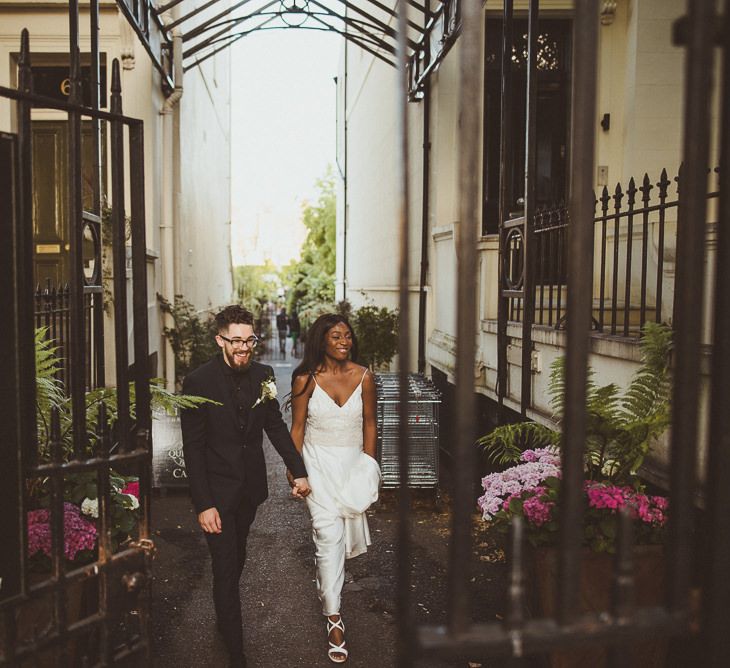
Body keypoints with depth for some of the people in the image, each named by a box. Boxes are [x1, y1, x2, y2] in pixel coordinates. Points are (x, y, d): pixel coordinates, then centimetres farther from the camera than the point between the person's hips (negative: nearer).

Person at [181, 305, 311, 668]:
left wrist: (298, 470, -3)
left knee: (236, 560, 22)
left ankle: (225, 616, 47)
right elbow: (193, 448, -15)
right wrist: (203, 505, -18)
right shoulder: (199, 382, -17)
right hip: (217, 491, -5)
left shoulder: (262, 375, -3)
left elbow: (276, 425, 6)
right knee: (225, 568, 2)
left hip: (250, 487, 5)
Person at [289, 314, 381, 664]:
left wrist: (369, 466, 2)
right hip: (319, 462, -3)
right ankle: (333, 616, 0)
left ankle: (326, 579, 51)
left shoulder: (364, 377, -5)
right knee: (329, 535, -9)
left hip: (353, 461, 3)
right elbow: (297, 427, -3)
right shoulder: (306, 379, -10)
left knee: (346, 527, 18)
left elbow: (369, 423, 3)